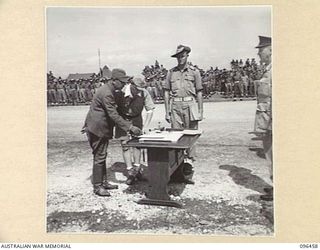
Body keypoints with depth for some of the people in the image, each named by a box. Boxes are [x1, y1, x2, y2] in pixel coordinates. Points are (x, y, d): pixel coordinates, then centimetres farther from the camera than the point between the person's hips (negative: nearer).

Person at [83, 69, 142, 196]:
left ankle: (103, 182, 26)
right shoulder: (106, 93, -24)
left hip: (101, 129, 10)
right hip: (98, 129, -10)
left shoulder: (108, 89, 10)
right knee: (99, 157, -2)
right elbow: (114, 115, -28)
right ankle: (97, 186, 9)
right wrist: (130, 127, -28)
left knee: (101, 156, 16)